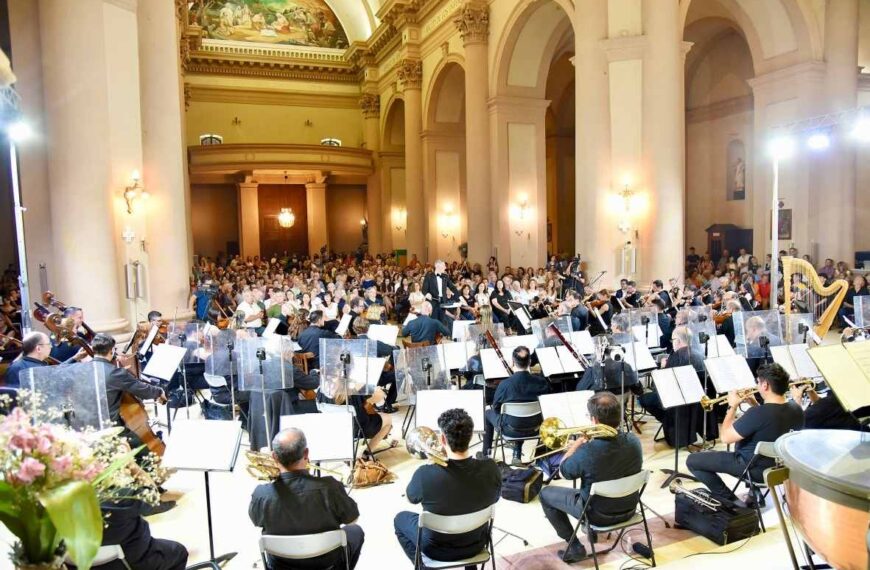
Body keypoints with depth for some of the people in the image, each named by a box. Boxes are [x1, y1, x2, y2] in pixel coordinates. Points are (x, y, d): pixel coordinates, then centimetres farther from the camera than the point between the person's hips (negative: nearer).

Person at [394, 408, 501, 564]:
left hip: (438, 549, -2)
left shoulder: (425, 474, -33)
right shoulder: (491, 469, -24)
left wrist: (431, 463, -4)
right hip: (477, 544, 3)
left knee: (400, 518, 25)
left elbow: (411, 497, -9)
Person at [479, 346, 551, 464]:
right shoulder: (541, 382, -14)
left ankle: (485, 454, 37)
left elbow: (496, 407, -5)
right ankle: (517, 454, 36)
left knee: (489, 413, 27)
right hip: (534, 429, 3)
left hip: (511, 430, -3)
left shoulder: (505, 384, -21)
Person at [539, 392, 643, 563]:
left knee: (546, 494, 14)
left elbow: (564, 471, -11)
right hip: (629, 509, 5)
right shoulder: (634, 441, -18)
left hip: (599, 514, -5)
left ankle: (575, 547, 16)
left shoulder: (587, 452, -34)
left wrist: (577, 443, -1)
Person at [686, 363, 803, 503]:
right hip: (778, 464, 8)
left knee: (692, 461, -2)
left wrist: (732, 406, -11)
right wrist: (754, 404, 5)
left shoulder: (757, 413, -33)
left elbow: (725, 437, -21)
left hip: (754, 468, -8)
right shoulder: (797, 410, -8)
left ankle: (731, 501, 4)